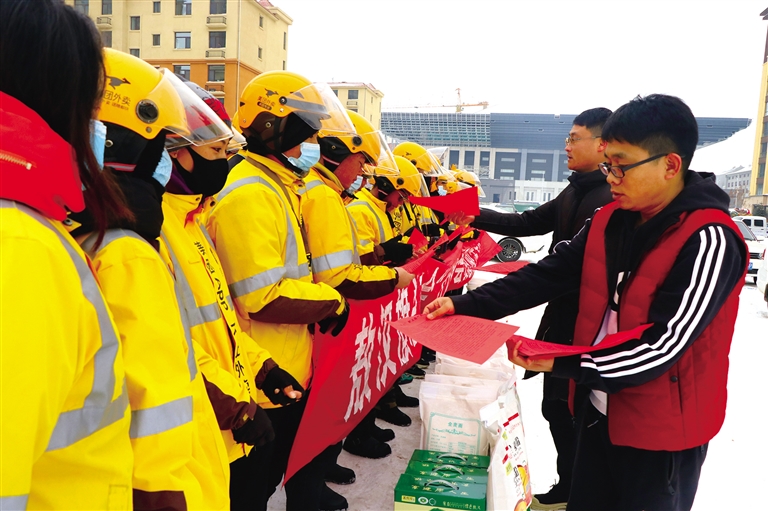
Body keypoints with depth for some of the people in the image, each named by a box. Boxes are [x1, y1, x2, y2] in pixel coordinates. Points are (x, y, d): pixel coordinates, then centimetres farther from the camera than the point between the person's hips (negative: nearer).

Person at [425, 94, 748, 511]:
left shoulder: (708, 241, -22)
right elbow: (548, 274, -4)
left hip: (662, 431, -6)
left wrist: (560, 364, -30)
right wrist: (465, 305, -13)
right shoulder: (609, 218, -2)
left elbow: (662, 348, -26)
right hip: (599, 409, 6)